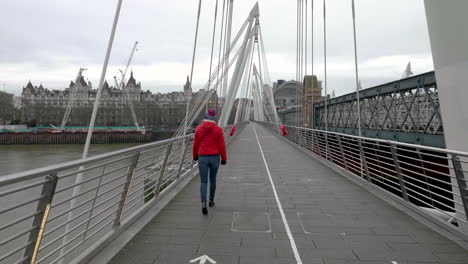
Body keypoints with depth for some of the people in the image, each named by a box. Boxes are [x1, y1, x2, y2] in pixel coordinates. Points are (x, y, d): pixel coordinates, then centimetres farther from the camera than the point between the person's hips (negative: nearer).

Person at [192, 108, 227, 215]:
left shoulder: (198, 128, -4)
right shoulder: (218, 129, -7)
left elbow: (195, 144, 2)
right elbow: (222, 146, -6)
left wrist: (195, 156, 19)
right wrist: (224, 158, 5)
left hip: (203, 158, 0)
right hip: (215, 158, 0)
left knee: (203, 182, 4)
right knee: (213, 179, 21)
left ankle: (204, 203, -18)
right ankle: (211, 201, 32)